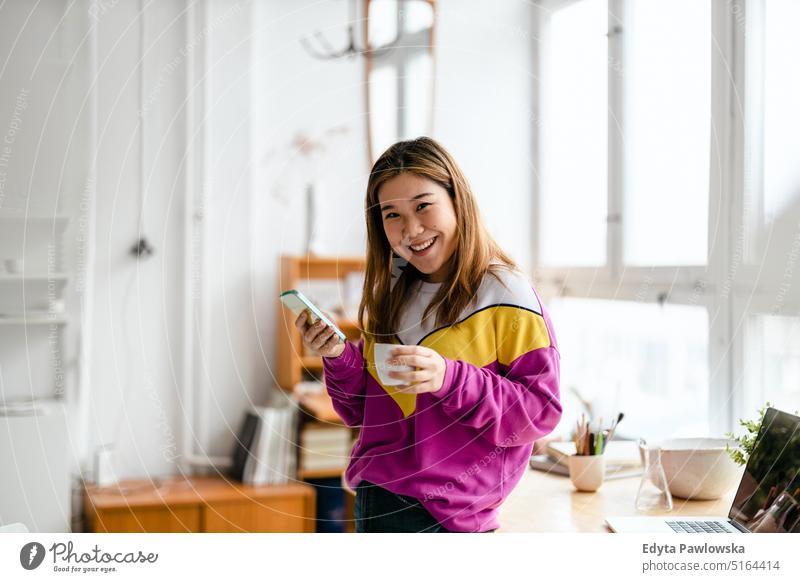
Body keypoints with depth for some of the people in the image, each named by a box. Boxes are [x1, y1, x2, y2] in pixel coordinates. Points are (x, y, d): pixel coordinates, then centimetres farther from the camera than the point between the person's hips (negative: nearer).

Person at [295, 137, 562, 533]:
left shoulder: (503, 292, -8)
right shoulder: (393, 296, 11)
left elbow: (541, 410, -12)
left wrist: (450, 380, -24)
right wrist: (339, 358, -3)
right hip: (374, 497, 5)